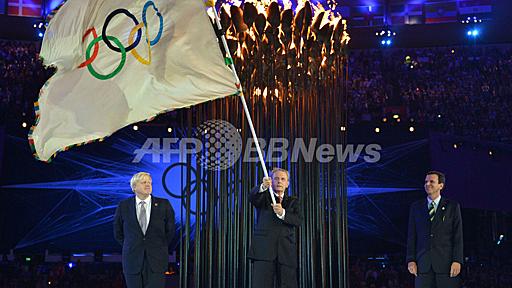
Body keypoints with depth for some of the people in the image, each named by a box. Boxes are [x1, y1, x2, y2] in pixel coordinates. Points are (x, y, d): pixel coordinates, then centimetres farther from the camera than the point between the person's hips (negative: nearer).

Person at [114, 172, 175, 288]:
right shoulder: (123, 206, 2)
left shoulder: (163, 205, -1)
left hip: (156, 261, -1)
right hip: (132, 260, 1)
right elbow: (118, 233, 13)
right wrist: (131, 248, 12)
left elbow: (170, 231, 9)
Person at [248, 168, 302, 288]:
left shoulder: (293, 201, 19)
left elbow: (298, 220, 1)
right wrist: (263, 187, -33)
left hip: (286, 251, 2)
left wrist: (282, 213, -17)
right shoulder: (263, 197, 14)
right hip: (264, 251, -2)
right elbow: (253, 197, -11)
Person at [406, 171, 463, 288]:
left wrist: (457, 261, -7)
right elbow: (411, 236, 10)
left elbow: (458, 236, 2)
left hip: (446, 264, -1)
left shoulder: (453, 207, 7)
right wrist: (411, 260, 1)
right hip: (423, 265, 2)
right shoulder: (416, 207, 13)